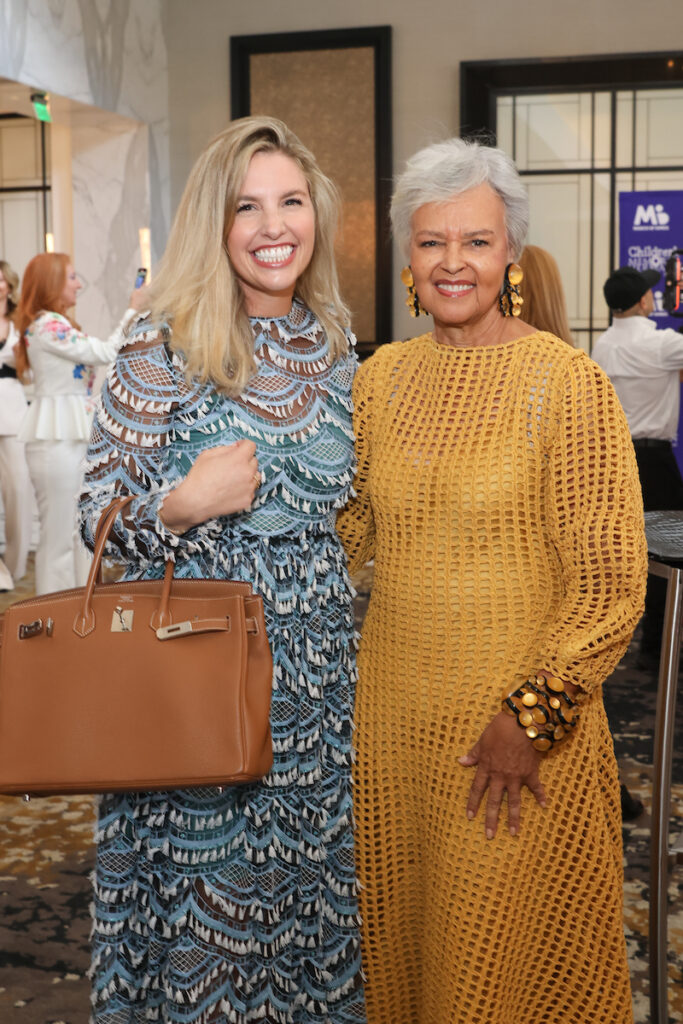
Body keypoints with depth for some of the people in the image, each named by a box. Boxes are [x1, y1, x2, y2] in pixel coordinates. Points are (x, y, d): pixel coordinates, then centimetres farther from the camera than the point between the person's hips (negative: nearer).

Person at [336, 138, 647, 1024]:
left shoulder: (566, 382, -10)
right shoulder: (380, 377, 5)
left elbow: (611, 584, -11)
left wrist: (531, 717, -14)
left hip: (518, 729, -4)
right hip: (389, 710, 5)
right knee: (397, 943, 18)